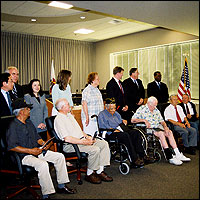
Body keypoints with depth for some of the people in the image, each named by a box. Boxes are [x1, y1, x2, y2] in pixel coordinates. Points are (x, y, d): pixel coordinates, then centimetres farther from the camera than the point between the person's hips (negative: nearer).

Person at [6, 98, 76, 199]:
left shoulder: (28, 122, 16)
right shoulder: (13, 126, -13)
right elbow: (11, 146, -21)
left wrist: (44, 143, 0)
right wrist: (30, 151, -23)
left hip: (36, 151, 9)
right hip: (24, 156, -9)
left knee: (60, 156, -1)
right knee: (43, 164, -35)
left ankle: (61, 186, 7)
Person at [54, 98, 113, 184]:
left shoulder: (69, 115, 19)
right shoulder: (59, 119, -12)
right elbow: (67, 138, -21)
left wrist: (87, 137, 6)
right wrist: (84, 142, -20)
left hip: (81, 140, 10)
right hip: (71, 145, -9)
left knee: (104, 143, -4)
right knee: (95, 149, -28)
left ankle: (100, 171, -3)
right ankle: (89, 174, -7)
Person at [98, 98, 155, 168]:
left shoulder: (116, 113, 29)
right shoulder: (102, 114, 5)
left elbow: (121, 120, 37)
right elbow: (103, 126, -8)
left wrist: (123, 121, 12)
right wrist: (113, 130, -19)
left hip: (121, 130, 7)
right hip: (110, 134, -7)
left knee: (136, 132, -18)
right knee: (125, 135, -35)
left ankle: (142, 156, -21)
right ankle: (134, 160, -33)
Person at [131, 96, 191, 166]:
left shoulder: (156, 110, 18)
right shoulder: (142, 109, -3)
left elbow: (161, 120, 18)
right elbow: (133, 120, -12)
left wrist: (165, 126, -3)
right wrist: (144, 120, -23)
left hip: (158, 128, 7)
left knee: (169, 132, -15)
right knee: (161, 133, -29)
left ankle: (177, 154, -15)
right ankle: (170, 157, -30)